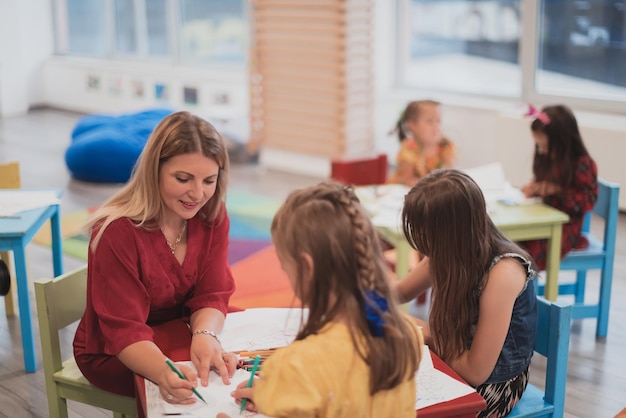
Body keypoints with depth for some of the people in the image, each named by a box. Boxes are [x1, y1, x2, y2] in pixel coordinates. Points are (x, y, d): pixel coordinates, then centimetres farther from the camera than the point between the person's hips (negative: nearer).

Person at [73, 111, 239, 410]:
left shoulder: (212, 216, -10)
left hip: (174, 334, 5)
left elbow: (212, 294, -11)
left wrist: (204, 336, -35)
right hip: (112, 354, -5)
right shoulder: (119, 231, -27)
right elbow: (124, 332, -29)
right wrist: (165, 374, -50)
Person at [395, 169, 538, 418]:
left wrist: (426, 333, -13)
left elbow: (475, 372, -25)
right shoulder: (452, 252, -8)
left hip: (494, 384, -6)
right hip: (457, 363, 6)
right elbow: (402, 291, 11)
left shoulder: (502, 273, -29)